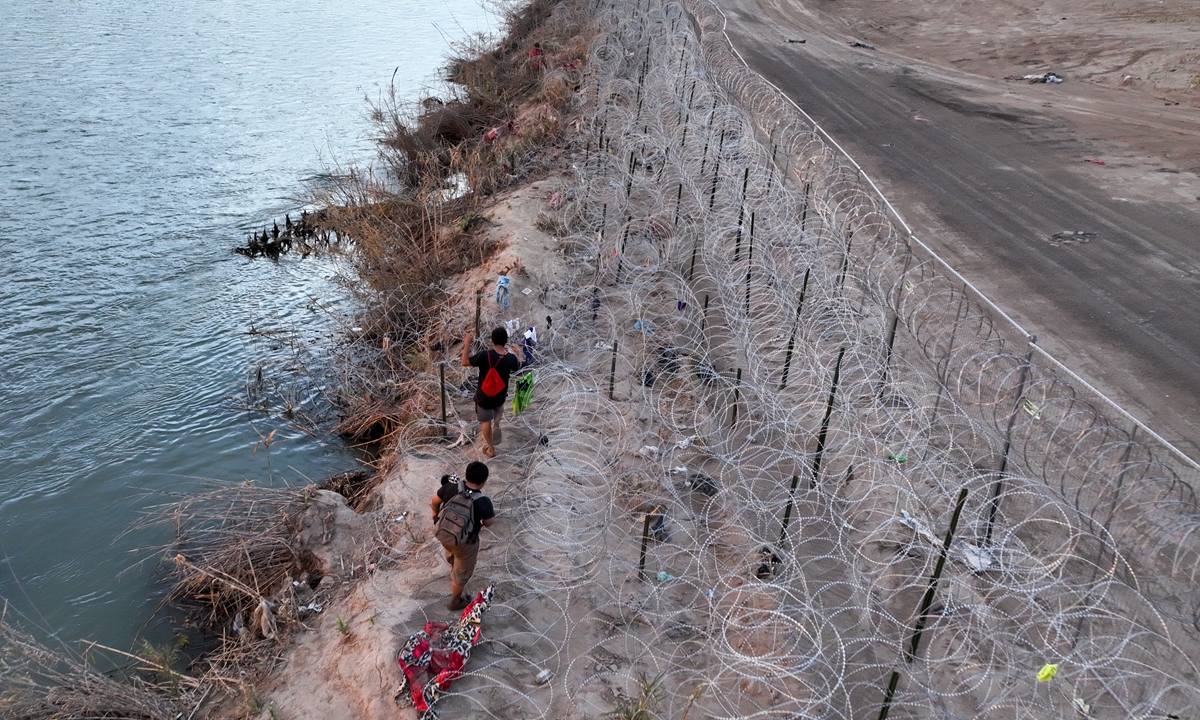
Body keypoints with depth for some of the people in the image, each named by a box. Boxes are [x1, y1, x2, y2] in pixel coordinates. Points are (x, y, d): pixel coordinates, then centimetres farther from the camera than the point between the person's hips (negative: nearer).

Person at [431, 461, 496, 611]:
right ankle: (455, 602, 46)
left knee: (453, 560, 38)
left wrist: (436, 513, 20)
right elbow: (488, 523, -13)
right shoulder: (483, 502, -32)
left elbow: (434, 501, -2)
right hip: (465, 542, -6)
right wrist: (492, 514, 11)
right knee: (462, 573, 22)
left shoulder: (450, 486, -21)